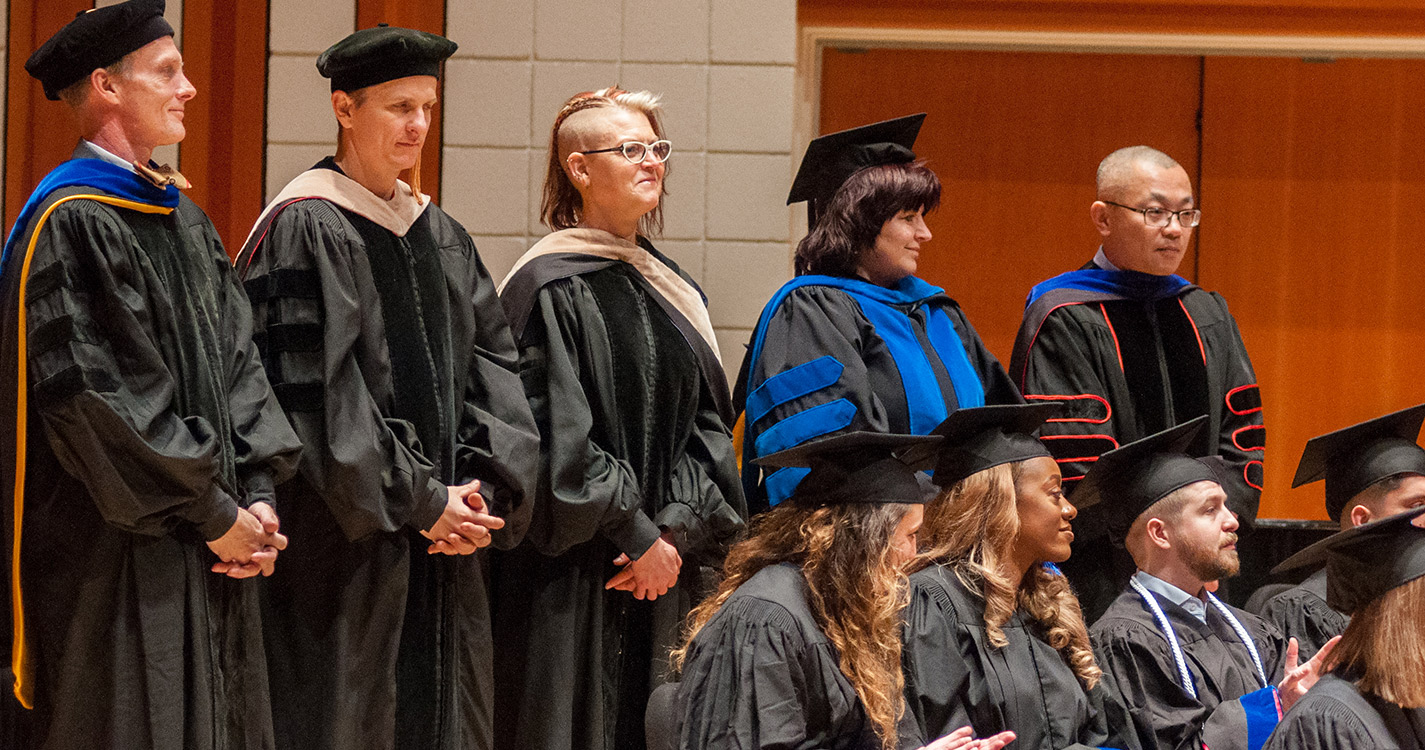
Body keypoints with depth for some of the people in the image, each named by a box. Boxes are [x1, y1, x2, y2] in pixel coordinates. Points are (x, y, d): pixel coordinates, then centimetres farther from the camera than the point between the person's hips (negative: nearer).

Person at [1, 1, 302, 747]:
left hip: (206, 561, 9)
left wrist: (257, 492, -2)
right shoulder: (71, 224, -13)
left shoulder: (183, 221, 16)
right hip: (117, 561, -9)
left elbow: (234, 362, 13)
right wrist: (214, 512, -14)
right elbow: (94, 398, -18)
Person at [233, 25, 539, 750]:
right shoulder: (303, 233, -8)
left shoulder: (441, 238, 15)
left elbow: (492, 364, 9)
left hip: (438, 551, 7)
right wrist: (420, 501, -15)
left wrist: (485, 487, -7)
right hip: (341, 544, -7)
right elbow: (317, 390, -15)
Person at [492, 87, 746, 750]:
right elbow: (558, 439, -14)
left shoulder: (671, 290, 14)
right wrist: (639, 536, -13)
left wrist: (677, 531, -5)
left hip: (665, 569, 7)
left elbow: (707, 425, 11)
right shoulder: (551, 290, -8)